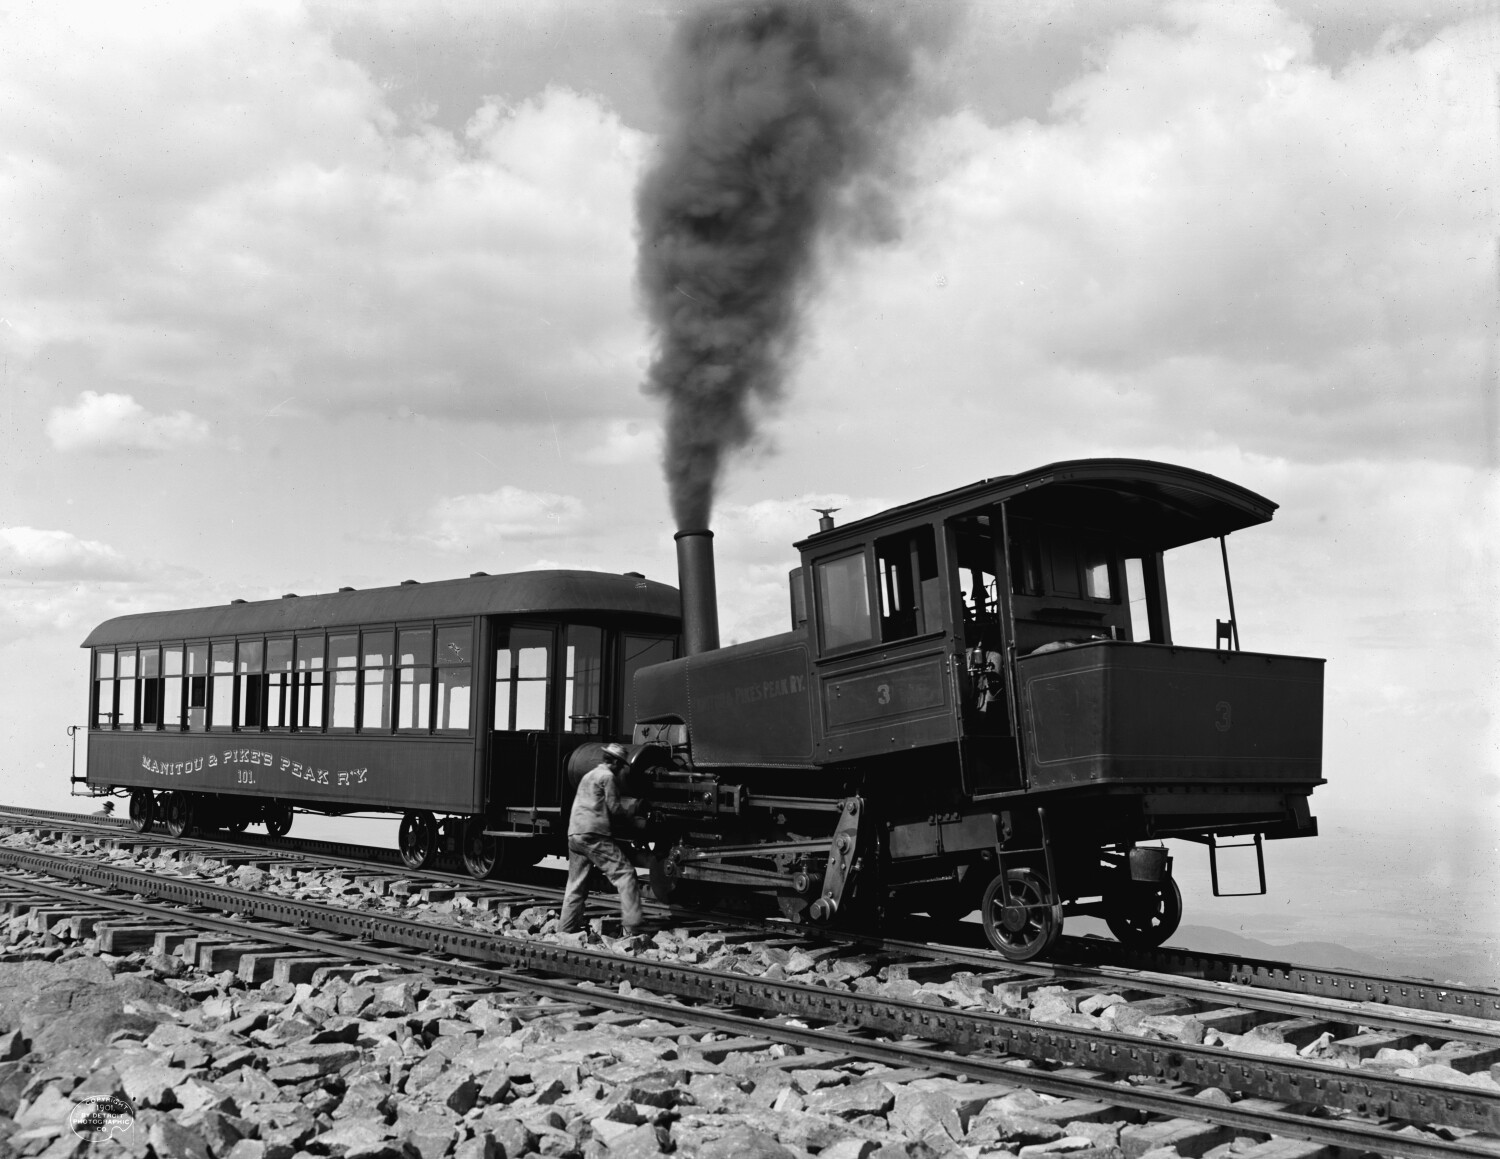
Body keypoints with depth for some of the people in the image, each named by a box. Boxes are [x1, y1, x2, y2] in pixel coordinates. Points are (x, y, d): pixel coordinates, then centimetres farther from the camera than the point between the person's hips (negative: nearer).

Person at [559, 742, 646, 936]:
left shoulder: (589, 775, 25)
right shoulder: (607, 776, -2)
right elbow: (615, 808, -4)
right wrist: (636, 803, 11)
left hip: (574, 833, 9)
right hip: (594, 834, -9)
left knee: (576, 885, 16)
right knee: (625, 873, -8)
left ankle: (566, 929, 17)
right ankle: (632, 927, -15)